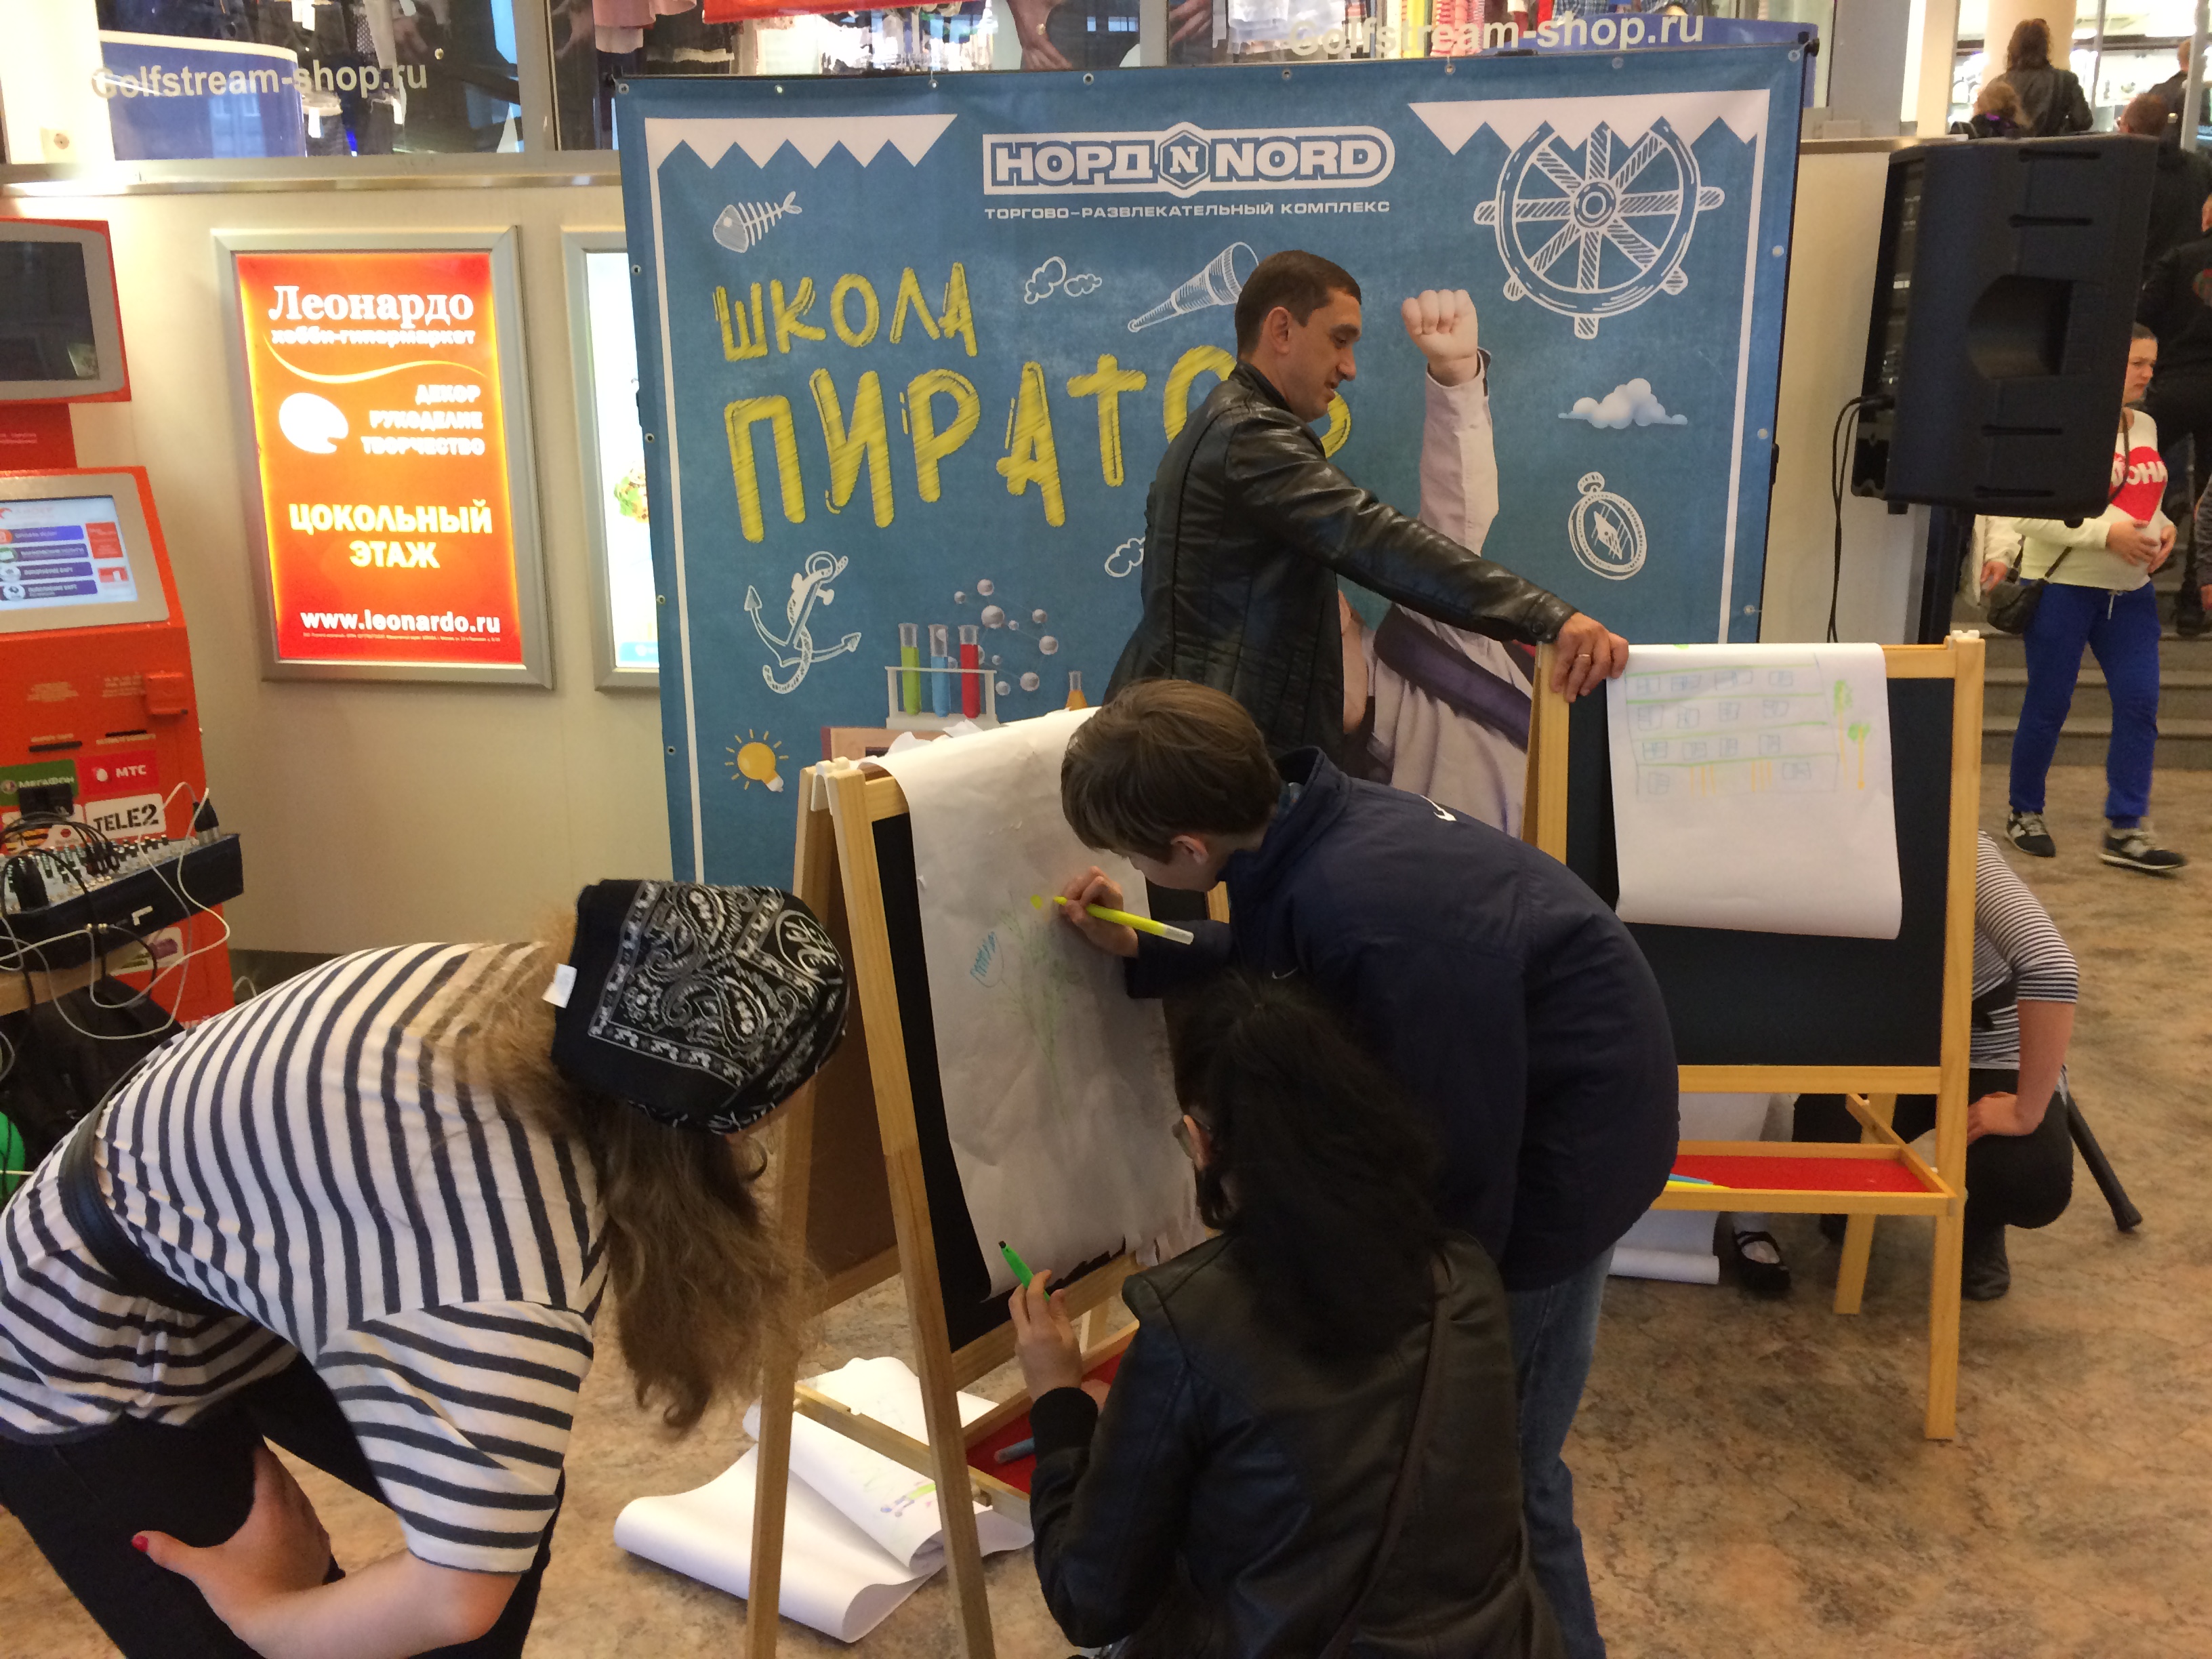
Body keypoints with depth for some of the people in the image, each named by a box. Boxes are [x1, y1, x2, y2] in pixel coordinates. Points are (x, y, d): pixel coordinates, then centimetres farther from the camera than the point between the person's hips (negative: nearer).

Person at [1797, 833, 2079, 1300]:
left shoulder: (1958, 850, -28)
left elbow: (2050, 965, -40)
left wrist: (2027, 1111, -35)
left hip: (1993, 1056, -3)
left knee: (2032, 1184, -30)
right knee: (1824, 1142, -27)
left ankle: (1978, 1224, 10)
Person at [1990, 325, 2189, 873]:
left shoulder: (2146, 427, 11)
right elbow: (2029, 516, -18)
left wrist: (2164, 527, 3)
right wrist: (2107, 534, -21)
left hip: (2130, 591, 6)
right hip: (2063, 586, -6)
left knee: (2139, 703, -2)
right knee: (2048, 705, 4)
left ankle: (2125, 828, 4)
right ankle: (2024, 813, 22)